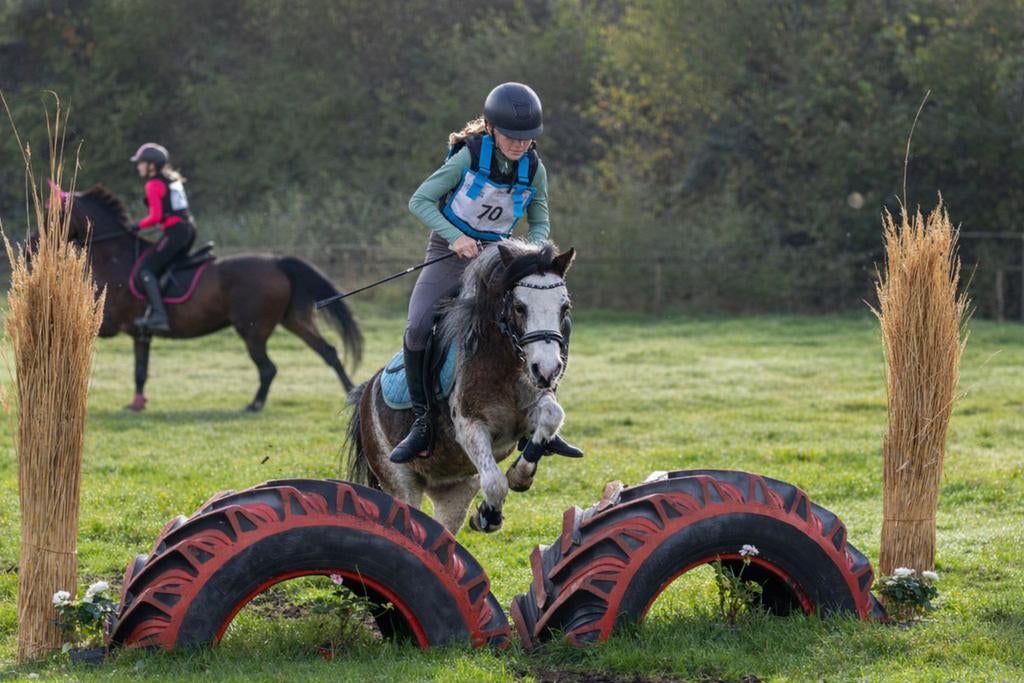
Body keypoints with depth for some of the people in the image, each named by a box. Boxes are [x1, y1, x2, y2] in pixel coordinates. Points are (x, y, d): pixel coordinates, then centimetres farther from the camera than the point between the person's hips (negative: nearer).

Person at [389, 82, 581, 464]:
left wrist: (532, 251, -14)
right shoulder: (470, 156, -15)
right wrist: (455, 236, -28)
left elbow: (539, 222, 8)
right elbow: (420, 201, -14)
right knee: (417, 328, -25)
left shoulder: (533, 168, -4)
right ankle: (422, 421, -11)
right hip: (449, 254, -3)